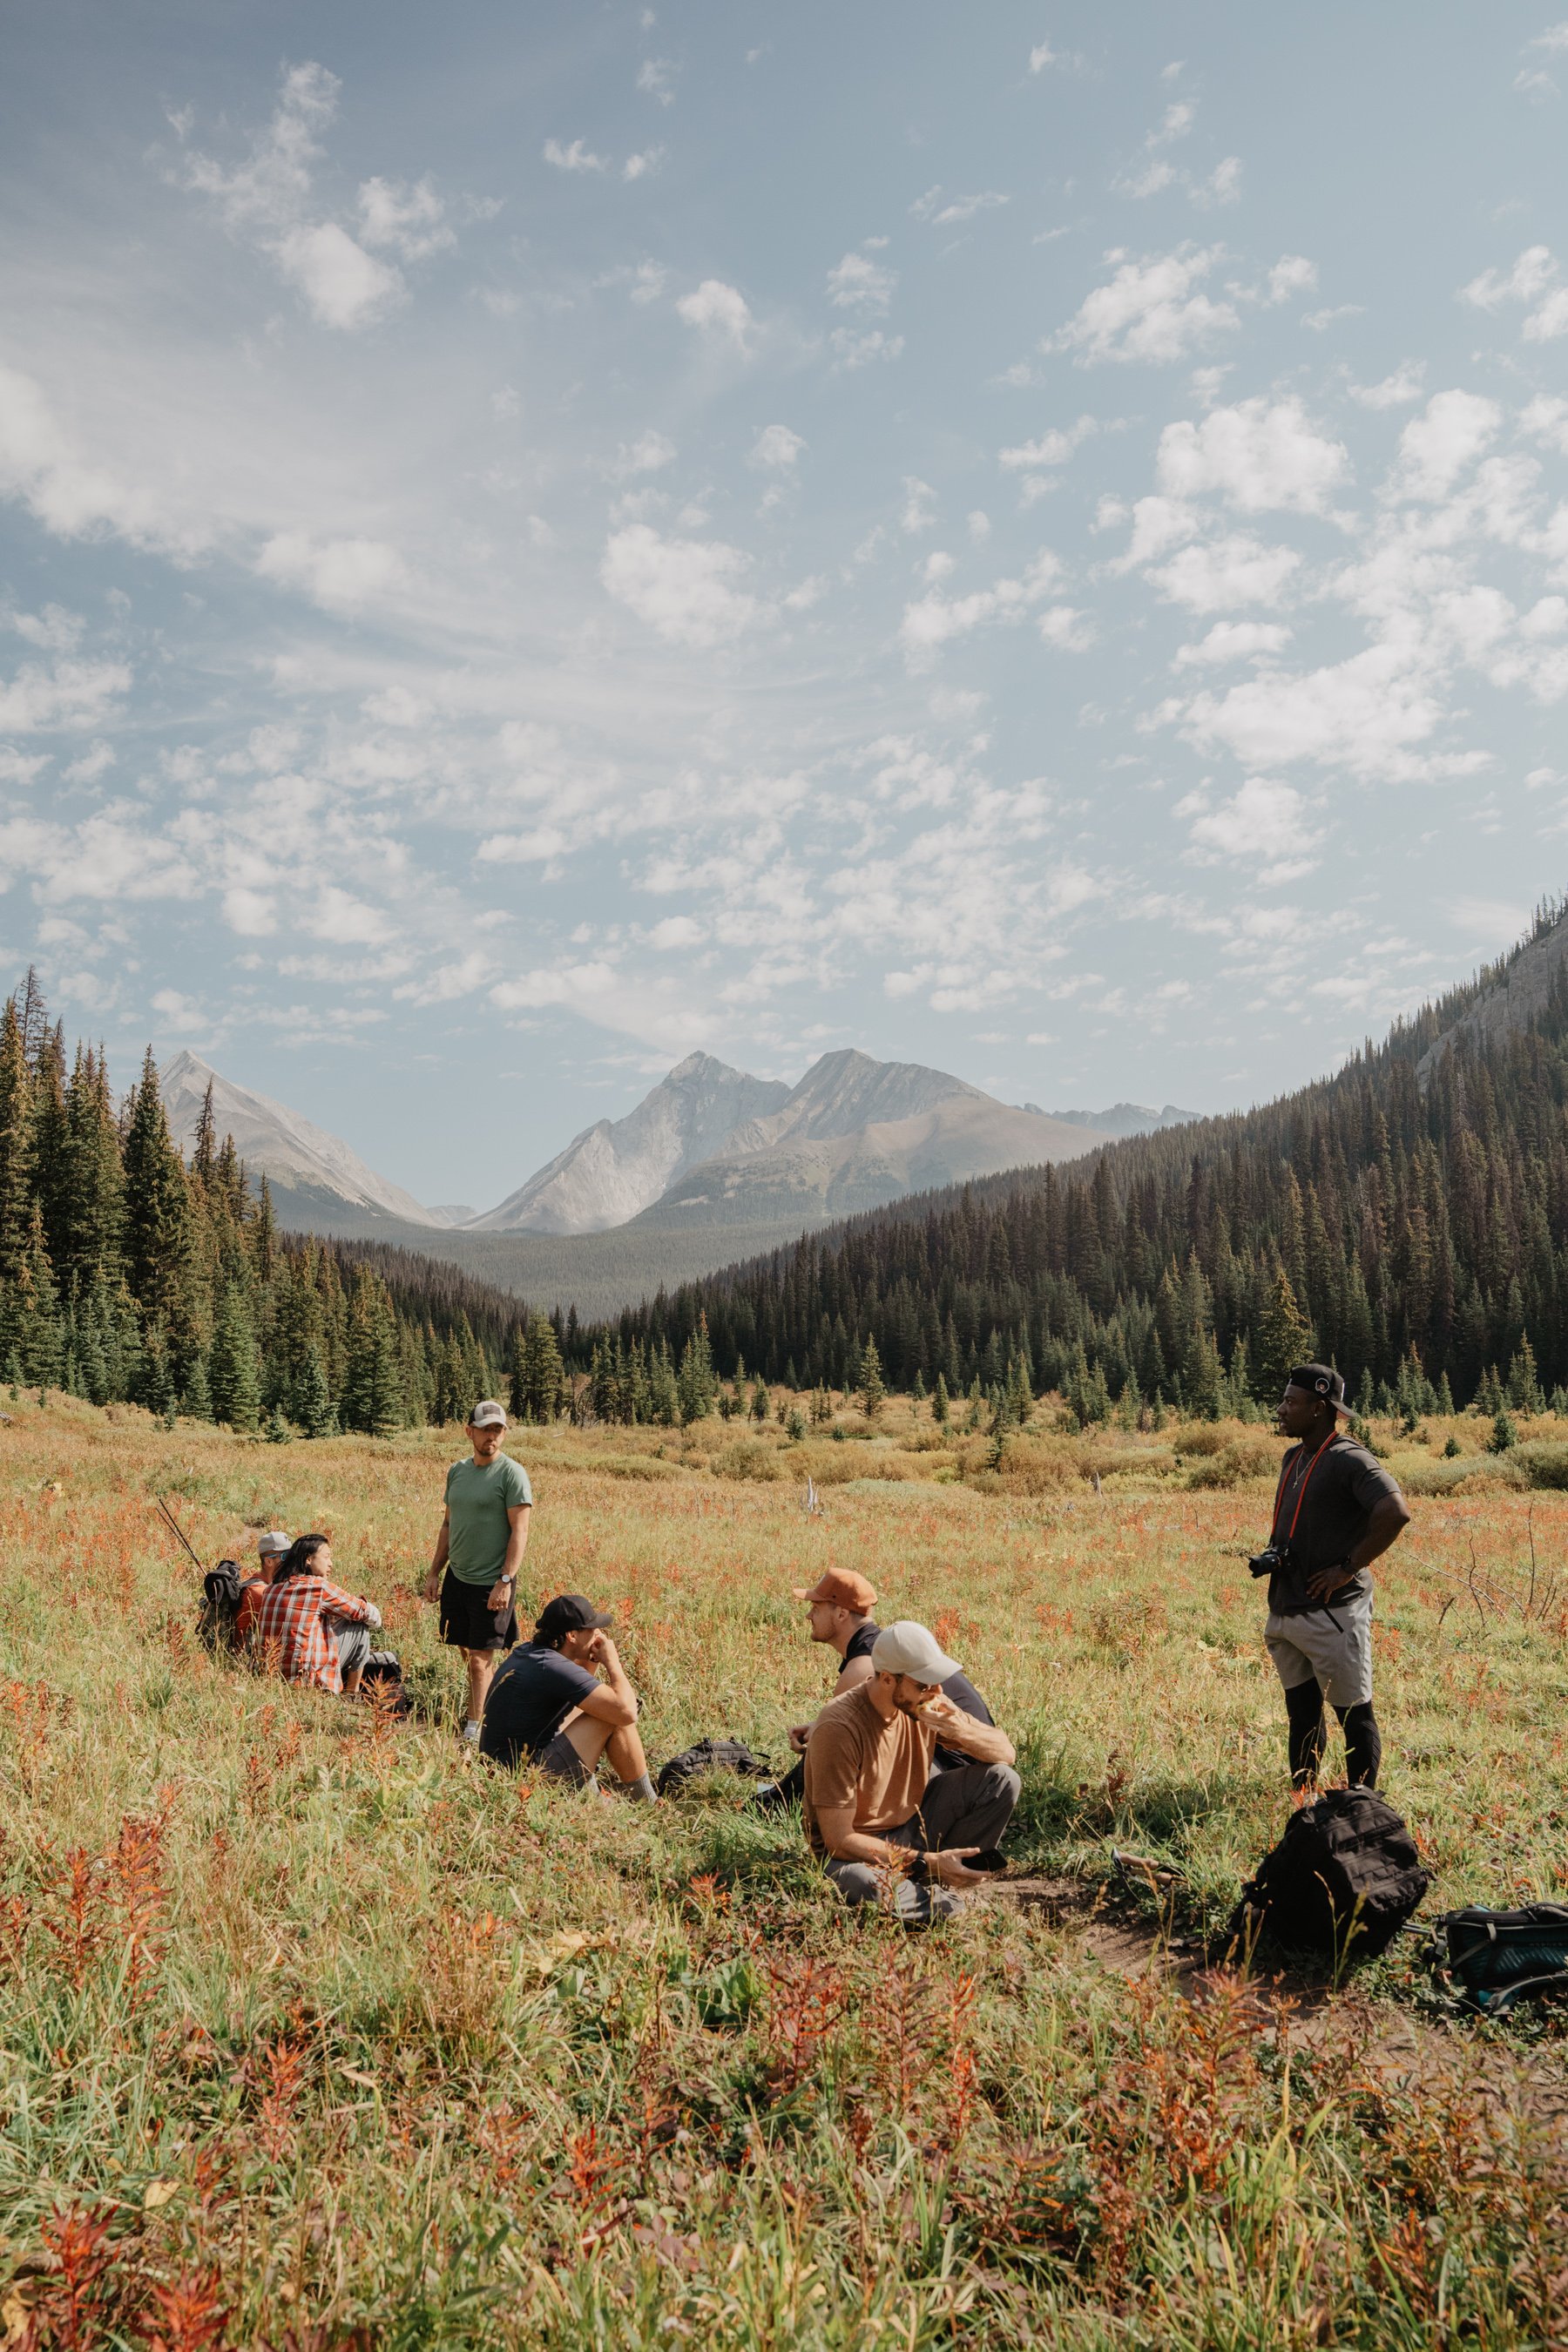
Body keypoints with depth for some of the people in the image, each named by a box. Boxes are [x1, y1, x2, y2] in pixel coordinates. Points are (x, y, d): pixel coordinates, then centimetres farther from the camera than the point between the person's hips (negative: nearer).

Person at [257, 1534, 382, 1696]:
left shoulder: (271, 1590, 10)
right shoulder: (319, 1587, -9)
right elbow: (370, 1615, -2)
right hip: (306, 1679, -8)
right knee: (360, 1627, 8)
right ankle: (352, 1694, 17)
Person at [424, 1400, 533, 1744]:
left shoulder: (512, 1473, -11)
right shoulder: (457, 1471, 9)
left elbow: (520, 1532, -14)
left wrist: (505, 1581, -20)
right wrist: (434, 1573, 14)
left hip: (491, 1584, -7)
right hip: (457, 1578, 7)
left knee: (480, 1660, -3)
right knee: (468, 1653, 14)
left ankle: (473, 1732, 6)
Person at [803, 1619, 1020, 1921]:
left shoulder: (925, 1702, -9)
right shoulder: (839, 1728, -28)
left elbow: (1005, 1752, -1)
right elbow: (839, 1840, -26)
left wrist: (963, 1732, -24)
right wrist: (925, 1861, -28)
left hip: (914, 1825, 6)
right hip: (858, 1850, -6)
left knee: (1002, 1780, -10)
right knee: (865, 1884, -41)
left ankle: (938, 1884, -6)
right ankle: (944, 1903, -9)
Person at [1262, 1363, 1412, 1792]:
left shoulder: (1349, 1460, -15)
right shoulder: (1293, 1458, 13)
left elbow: (1396, 1513, -29)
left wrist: (1348, 1568, -22)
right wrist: (1271, 1554, 10)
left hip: (1332, 1612, -9)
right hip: (1284, 1609, 9)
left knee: (1354, 1715, 3)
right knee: (1302, 1713, 16)